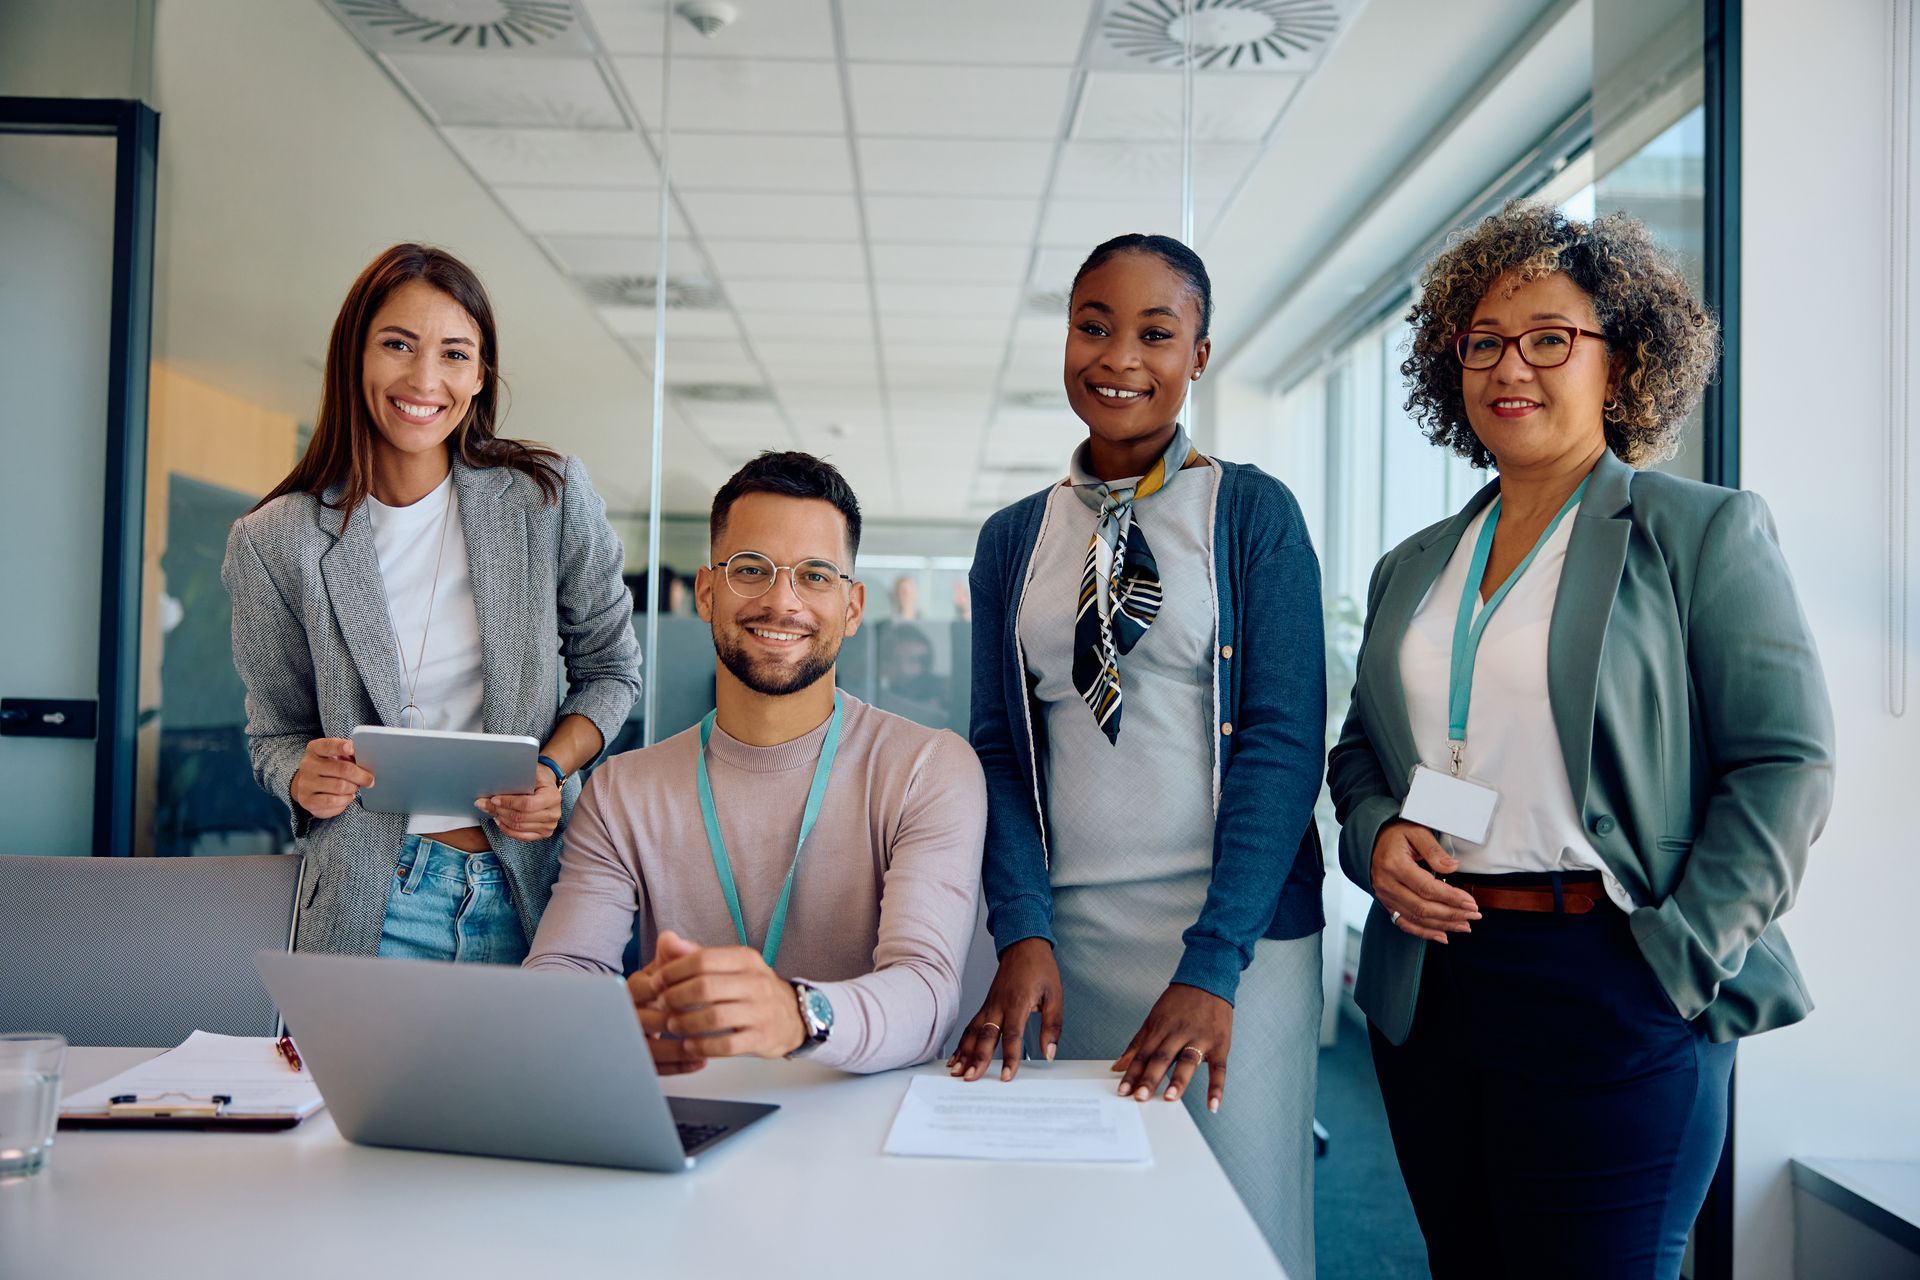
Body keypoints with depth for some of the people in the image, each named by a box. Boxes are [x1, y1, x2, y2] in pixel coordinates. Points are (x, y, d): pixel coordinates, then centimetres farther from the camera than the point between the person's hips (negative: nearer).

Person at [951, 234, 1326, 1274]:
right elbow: (1000, 747, 7)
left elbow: (1284, 743, -7)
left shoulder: (1254, 513, -1)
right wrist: (1023, 931, -8)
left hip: (1233, 932, -2)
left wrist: (1212, 963, -15)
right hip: (1065, 928, 3)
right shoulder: (1014, 539, 9)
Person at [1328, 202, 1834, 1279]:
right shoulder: (1413, 567, 14)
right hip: (1427, 982, 6)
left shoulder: (1706, 531, -2)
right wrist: (1374, 836, -2)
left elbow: (1785, 763, -7)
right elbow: (1360, 750, 20)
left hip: (1610, 989, -5)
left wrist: (1681, 956, -14)